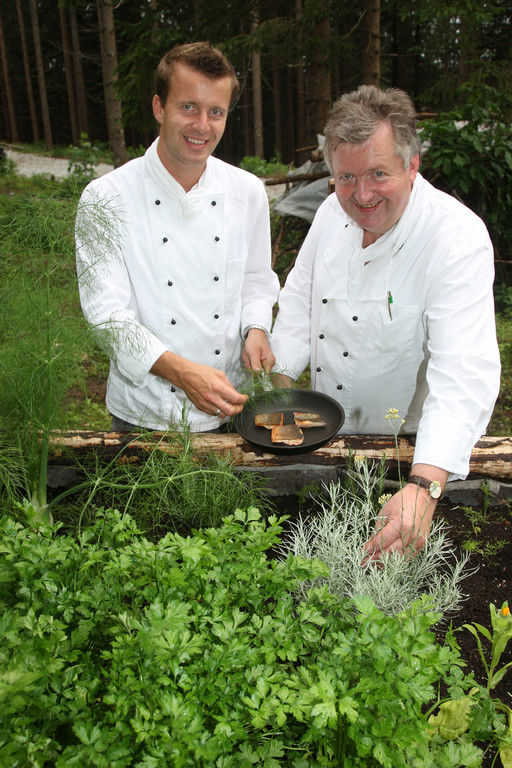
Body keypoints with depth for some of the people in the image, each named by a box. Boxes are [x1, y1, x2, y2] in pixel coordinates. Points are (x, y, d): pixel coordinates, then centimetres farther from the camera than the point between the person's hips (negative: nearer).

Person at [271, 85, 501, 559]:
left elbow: (465, 373, -36)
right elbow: (299, 298, 7)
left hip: (406, 447, -5)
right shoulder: (334, 212, -7)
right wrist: (280, 378, -6)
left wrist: (424, 489, -49)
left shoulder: (459, 238, -27)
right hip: (326, 434, 5)